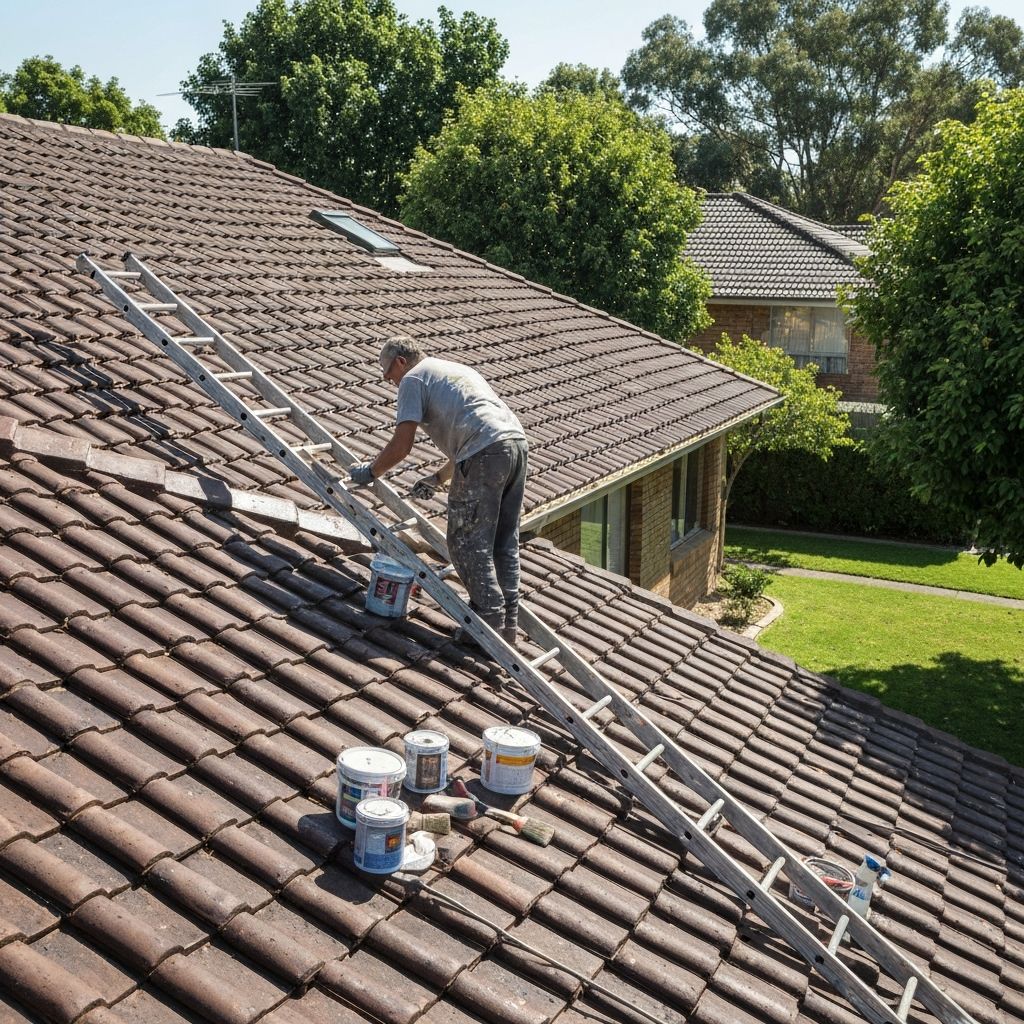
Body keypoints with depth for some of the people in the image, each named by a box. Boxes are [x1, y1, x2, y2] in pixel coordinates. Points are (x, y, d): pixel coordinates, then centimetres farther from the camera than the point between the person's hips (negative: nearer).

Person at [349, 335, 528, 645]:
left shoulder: (414, 378, 8)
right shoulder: (457, 369, 34)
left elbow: (401, 446, 1)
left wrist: (370, 471, 17)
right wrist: (437, 479, 39)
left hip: (486, 455, -9)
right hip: (517, 441, 9)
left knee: (467, 543, 0)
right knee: (504, 542, 13)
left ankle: (489, 621, 0)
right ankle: (508, 625, 17)